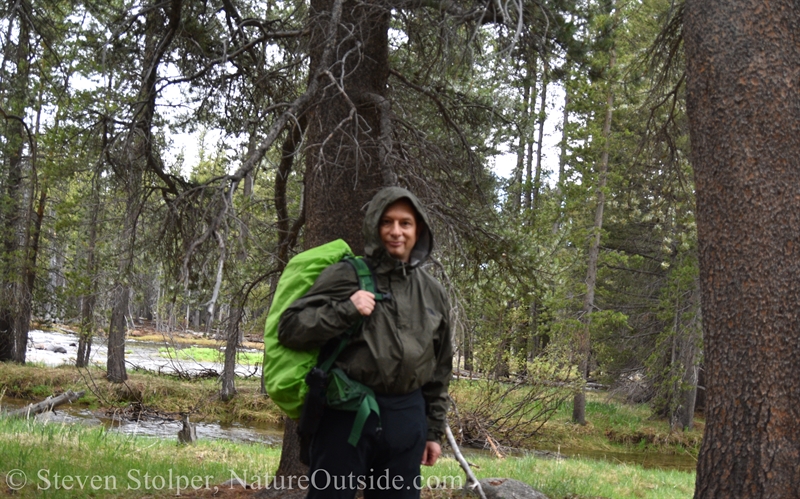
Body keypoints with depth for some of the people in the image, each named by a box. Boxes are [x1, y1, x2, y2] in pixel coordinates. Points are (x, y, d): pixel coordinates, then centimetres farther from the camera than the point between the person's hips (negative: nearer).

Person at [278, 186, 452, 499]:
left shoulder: (433, 293, 11)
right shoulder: (346, 276, -3)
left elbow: (440, 370, 18)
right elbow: (289, 329, -7)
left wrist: (434, 430, 16)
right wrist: (345, 310, -18)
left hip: (407, 418, 4)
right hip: (345, 412, -4)